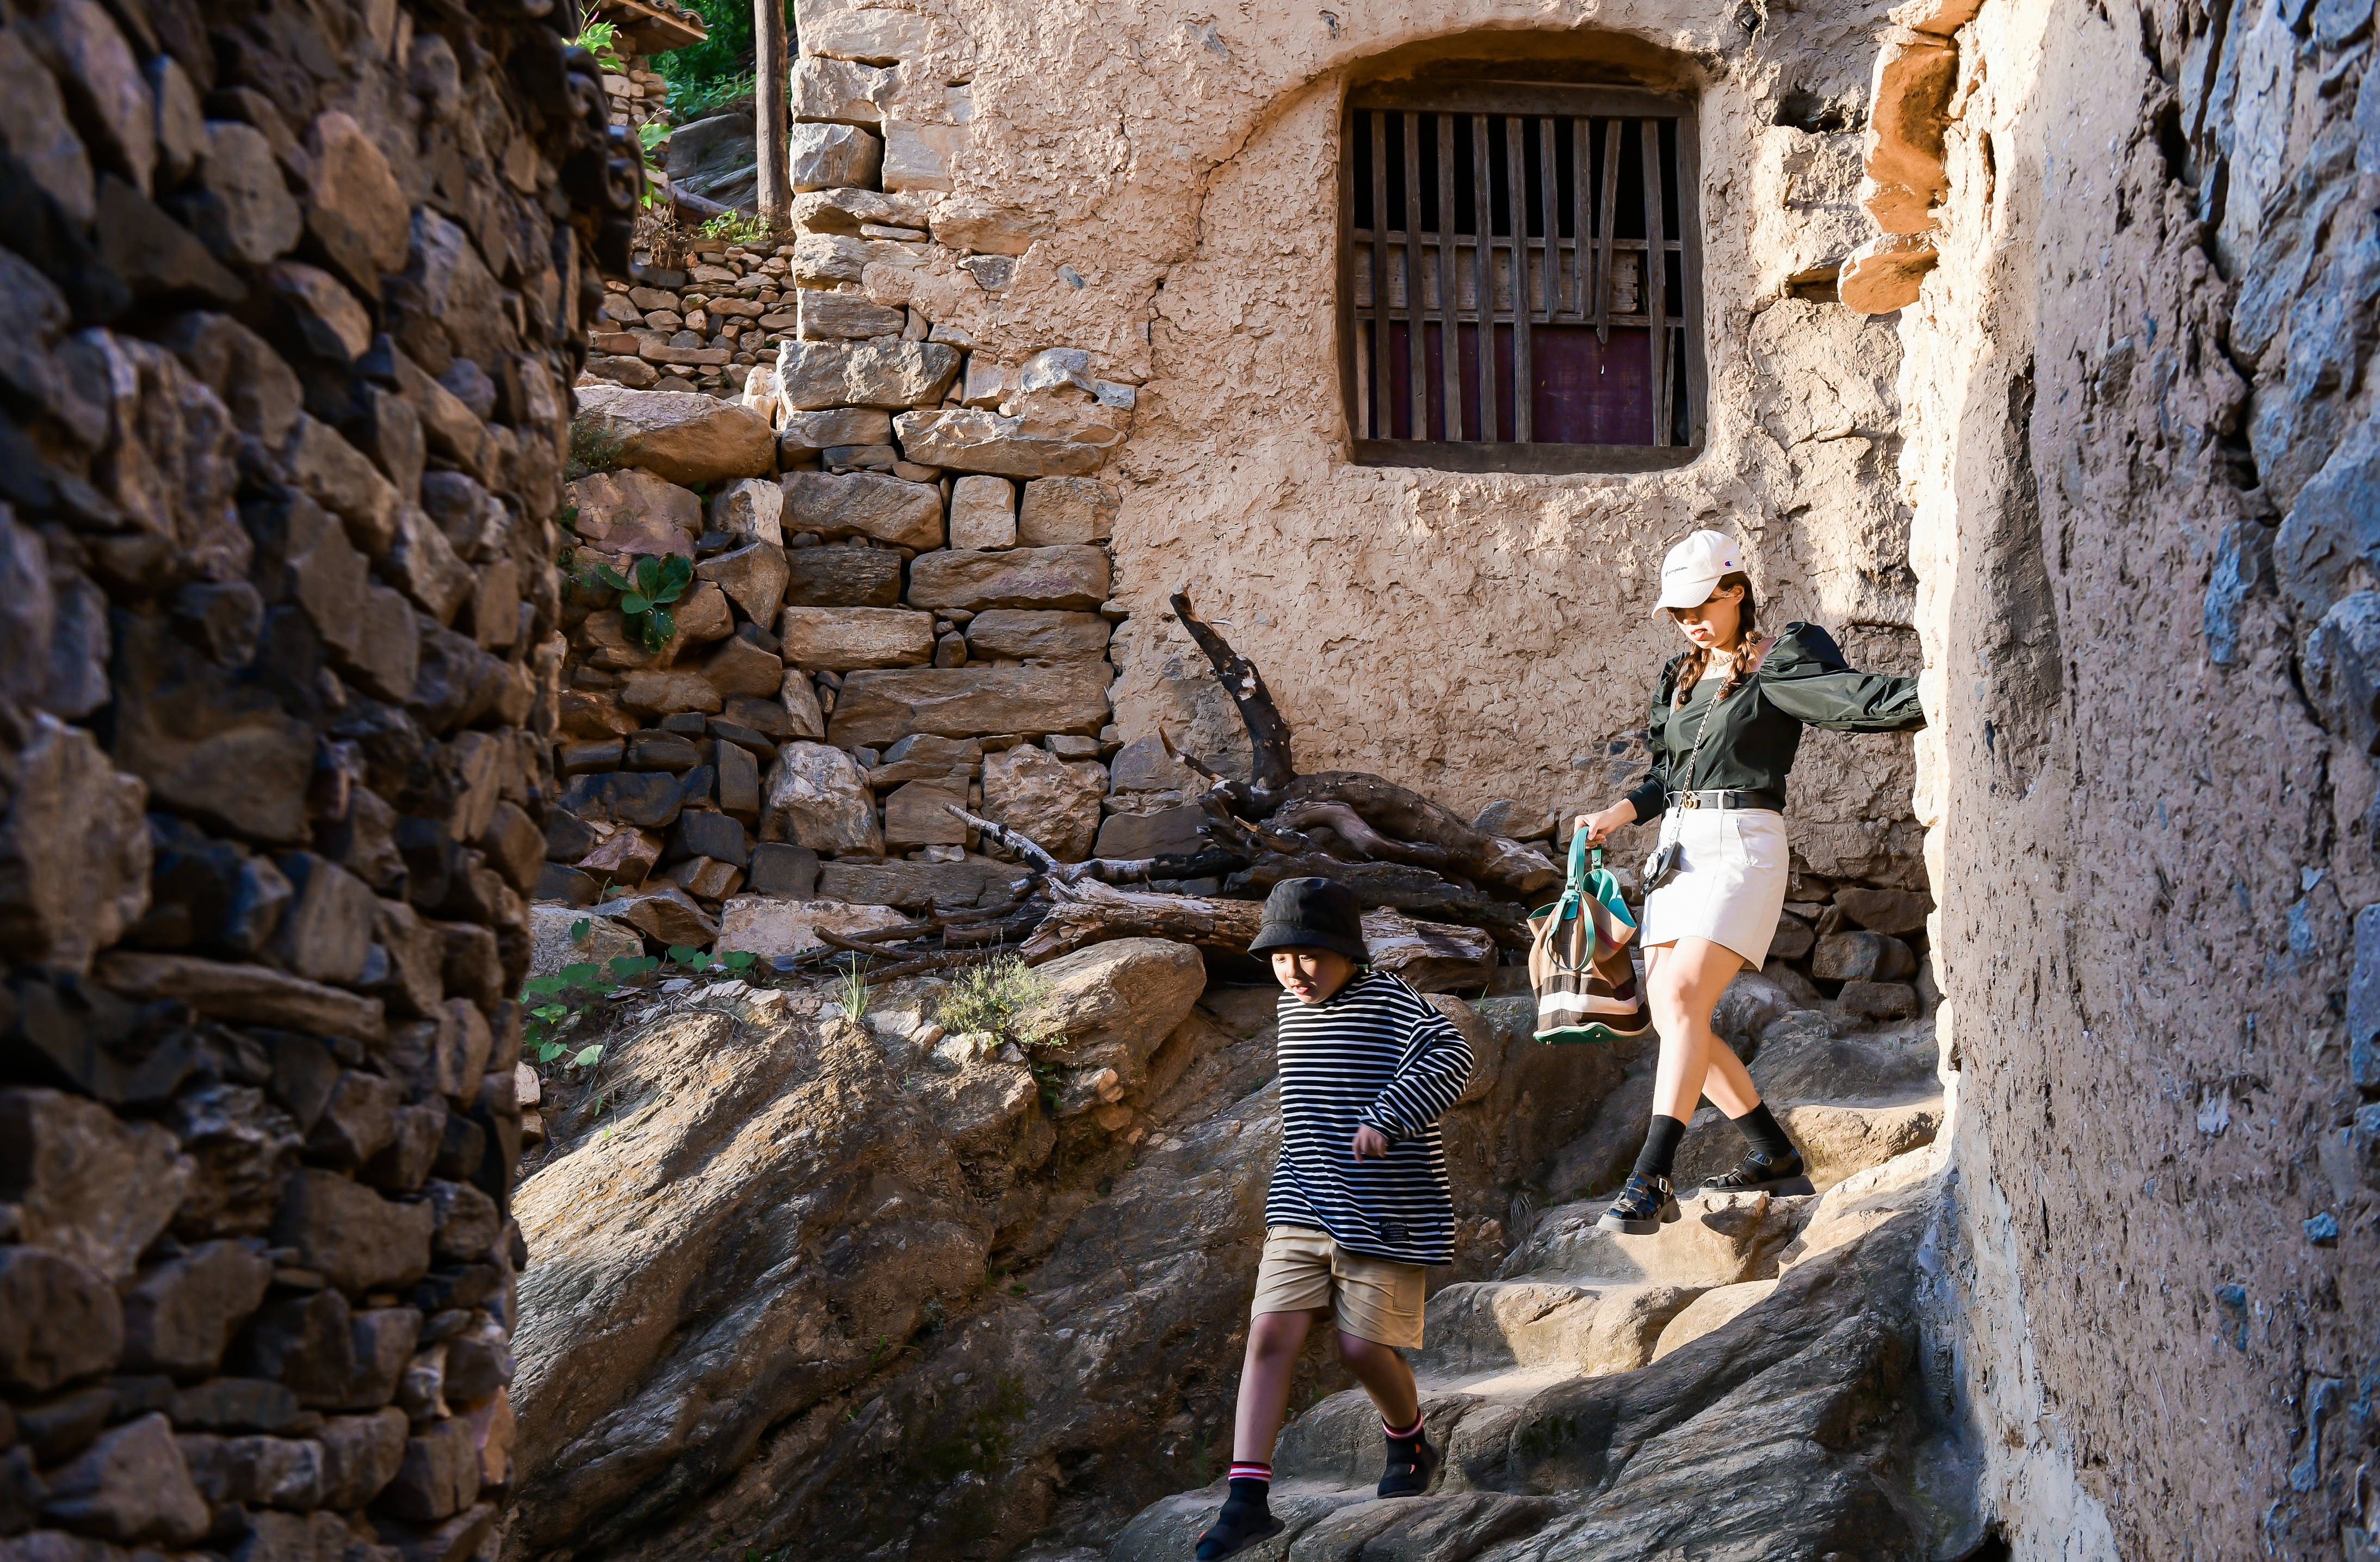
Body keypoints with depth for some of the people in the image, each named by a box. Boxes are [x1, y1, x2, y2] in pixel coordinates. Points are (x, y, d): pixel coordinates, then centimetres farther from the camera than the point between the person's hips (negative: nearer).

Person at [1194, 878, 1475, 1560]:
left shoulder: (1387, 1000, -10)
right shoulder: (1292, 1009, 11)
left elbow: (1449, 1055, -26)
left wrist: (1390, 1118, -36)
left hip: (1385, 1215, -5)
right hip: (1302, 1213, 6)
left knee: (1364, 1346, -4)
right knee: (1270, 1333, -8)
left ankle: (1410, 1444, 29)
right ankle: (1248, 1498, -9)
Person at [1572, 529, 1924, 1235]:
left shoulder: (1777, 663, -3)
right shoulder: (1679, 678, 19)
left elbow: (1850, 699, -19)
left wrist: (1935, 696, -35)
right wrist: (1622, 812, 11)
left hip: (1745, 841, -8)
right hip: (1678, 846, 8)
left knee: (1684, 996, -21)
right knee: (1671, 1014, 3)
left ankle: (1651, 1182, -25)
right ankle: (1777, 1156, 18)